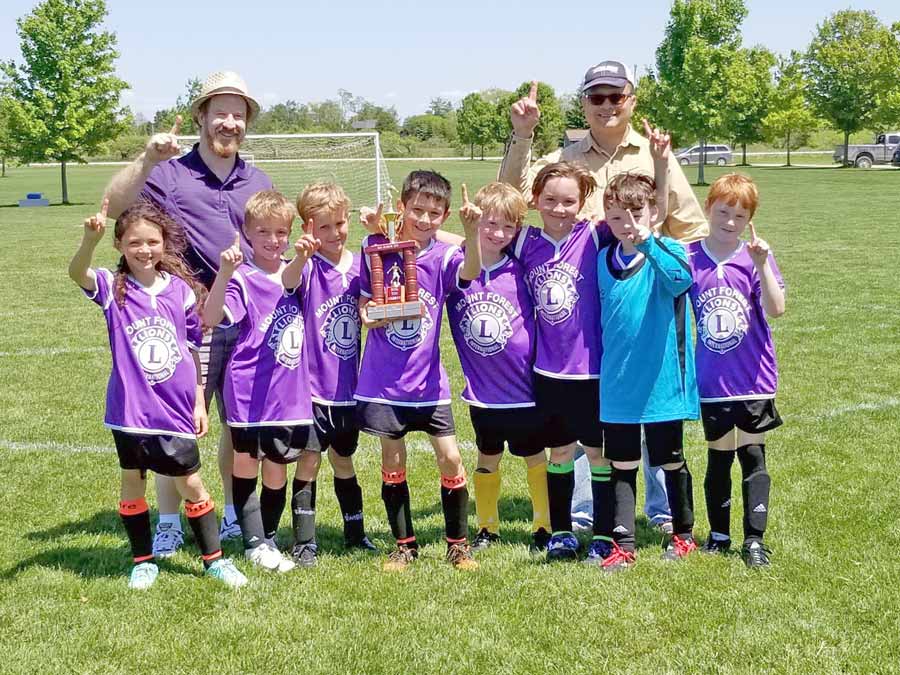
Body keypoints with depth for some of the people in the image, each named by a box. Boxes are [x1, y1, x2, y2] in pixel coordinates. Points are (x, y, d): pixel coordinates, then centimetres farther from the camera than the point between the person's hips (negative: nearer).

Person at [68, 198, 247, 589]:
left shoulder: (181, 290, 0)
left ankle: (214, 559, 22)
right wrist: (90, 239, -47)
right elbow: (77, 272, -27)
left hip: (176, 409, 1)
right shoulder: (114, 289, -5)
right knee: (133, 483, 12)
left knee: (191, 484, 9)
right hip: (131, 410, -1)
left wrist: (199, 402, 8)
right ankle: (143, 561, 27)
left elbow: (192, 350, 7)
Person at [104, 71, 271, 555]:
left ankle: (235, 516, 29)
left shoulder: (259, 183, 11)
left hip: (249, 323, 4)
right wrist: (146, 160, -29)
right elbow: (113, 206, -17)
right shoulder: (169, 174, -2)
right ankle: (168, 525, 13)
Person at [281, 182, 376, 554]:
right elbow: (288, 282, -35)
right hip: (313, 385, -4)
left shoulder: (359, 265, 3)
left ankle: (355, 532, 30)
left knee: (343, 459, 19)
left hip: (349, 385, 5)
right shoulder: (308, 265, -12)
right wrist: (302, 256, -56)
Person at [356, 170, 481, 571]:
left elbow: (470, 272, -27)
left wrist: (471, 231, -43)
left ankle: (458, 544, 15)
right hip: (384, 380, 1)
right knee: (393, 462, 8)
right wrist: (401, 311, -19)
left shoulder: (442, 256, -5)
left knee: (451, 458, -2)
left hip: (427, 380, 0)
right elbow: (364, 312, -1)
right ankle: (404, 545, 23)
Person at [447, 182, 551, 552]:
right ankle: (487, 528, 30)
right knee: (487, 459, 16)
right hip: (481, 389, 1)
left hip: (524, 387, -1)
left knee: (534, 457, 12)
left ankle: (543, 527, 26)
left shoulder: (521, 269, -7)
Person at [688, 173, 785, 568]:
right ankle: (718, 535, 26)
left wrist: (762, 265, -28)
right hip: (712, 381, 2)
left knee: (753, 457, 4)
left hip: (753, 378, -1)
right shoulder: (690, 258, -1)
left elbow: (776, 309, -19)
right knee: (719, 458, 13)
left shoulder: (756, 257, -6)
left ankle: (754, 540, 11)